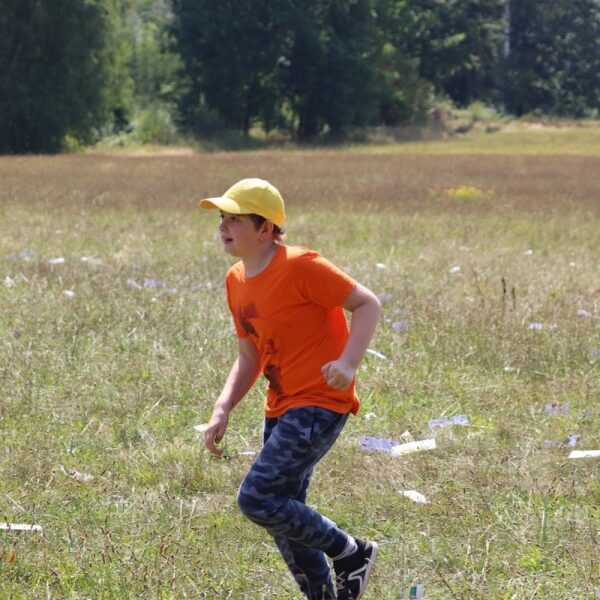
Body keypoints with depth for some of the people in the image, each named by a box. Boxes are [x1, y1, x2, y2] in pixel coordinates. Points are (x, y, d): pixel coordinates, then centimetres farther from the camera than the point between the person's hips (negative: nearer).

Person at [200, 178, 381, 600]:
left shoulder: (300, 266, -16)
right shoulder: (237, 281, 9)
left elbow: (367, 303, -14)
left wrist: (348, 363, -29)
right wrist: (223, 410, 3)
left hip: (319, 404, -9)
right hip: (281, 408, 9)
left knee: (257, 499, -17)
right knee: (284, 517, 11)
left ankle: (351, 553, 1)